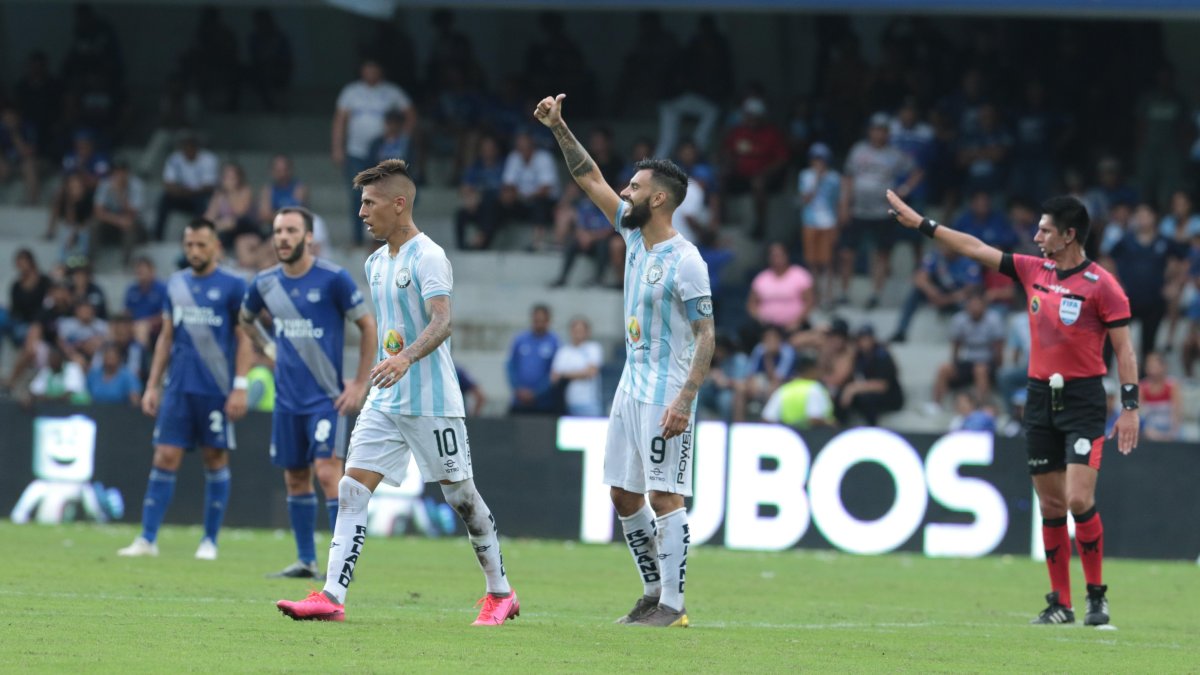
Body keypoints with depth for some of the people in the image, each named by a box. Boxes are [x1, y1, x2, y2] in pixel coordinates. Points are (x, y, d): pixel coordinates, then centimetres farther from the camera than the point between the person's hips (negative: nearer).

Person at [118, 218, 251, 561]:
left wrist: (240, 387, -11)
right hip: (178, 387, 3)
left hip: (216, 389, -3)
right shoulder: (175, 284, 11)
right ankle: (147, 538, -3)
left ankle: (210, 541, 11)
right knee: (165, 458, -2)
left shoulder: (232, 286, -2)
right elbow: (166, 337, 16)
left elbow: (245, 340, -3)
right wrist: (152, 384, 12)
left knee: (215, 461, 3)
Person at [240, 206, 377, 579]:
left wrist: (359, 383, -6)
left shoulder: (333, 278, -11)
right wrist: (268, 348, 10)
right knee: (295, 478, 8)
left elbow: (368, 326, -4)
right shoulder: (265, 283, 4)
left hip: (326, 397, -5)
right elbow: (246, 318, 26)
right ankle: (306, 560, 16)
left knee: (327, 471, -15)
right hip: (287, 398, 5)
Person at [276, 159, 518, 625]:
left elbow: (441, 323, -25)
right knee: (352, 490, -6)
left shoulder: (428, 257, -12)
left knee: (461, 496, 3)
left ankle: (501, 594, 19)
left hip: (432, 403, -8)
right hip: (385, 403, 8)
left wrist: (406, 358, -41)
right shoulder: (376, 263, 14)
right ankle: (331, 597, -13)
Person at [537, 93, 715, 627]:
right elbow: (590, 180, 15)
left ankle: (672, 604, -7)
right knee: (624, 494, 10)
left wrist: (685, 400, -24)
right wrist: (559, 128, 8)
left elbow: (706, 336, -17)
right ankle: (654, 592, 18)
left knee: (665, 494, -9)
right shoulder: (634, 235, 8)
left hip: (666, 392, -9)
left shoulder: (685, 262, -16)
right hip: (632, 384, 9)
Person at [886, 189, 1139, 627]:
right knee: (1051, 505, 5)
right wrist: (920, 223, 13)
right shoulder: (1034, 271, 9)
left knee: (1079, 499, -15)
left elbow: (1124, 348, -8)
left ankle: (1097, 597, -3)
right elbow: (976, 249, 13)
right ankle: (1060, 603, 9)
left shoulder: (1101, 285, -8)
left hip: (1082, 398, -6)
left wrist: (1130, 406, -14)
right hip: (1040, 398, 6)